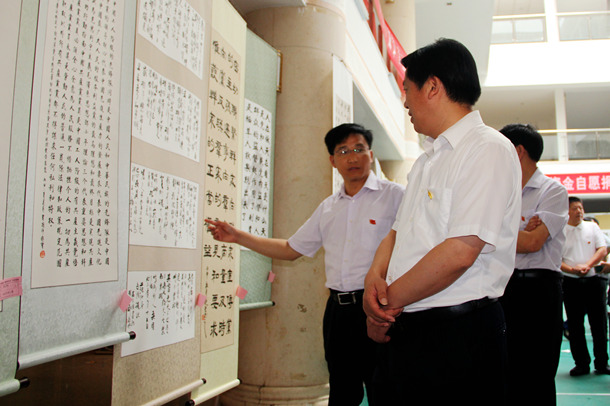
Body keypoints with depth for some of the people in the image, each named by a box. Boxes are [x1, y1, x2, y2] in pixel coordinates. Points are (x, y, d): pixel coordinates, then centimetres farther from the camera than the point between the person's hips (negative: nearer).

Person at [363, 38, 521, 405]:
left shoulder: (488, 149, -12)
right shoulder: (427, 160, 17)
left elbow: (460, 251, -21)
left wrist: (388, 302, -12)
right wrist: (375, 275, -4)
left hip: (458, 334, -8)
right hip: (404, 330, 8)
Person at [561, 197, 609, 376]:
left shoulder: (593, 227, 9)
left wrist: (587, 265, -14)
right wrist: (572, 270, -17)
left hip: (594, 280, 1)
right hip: (571, 282, -1)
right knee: (575, 325, 3)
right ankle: (581, 363, 13)